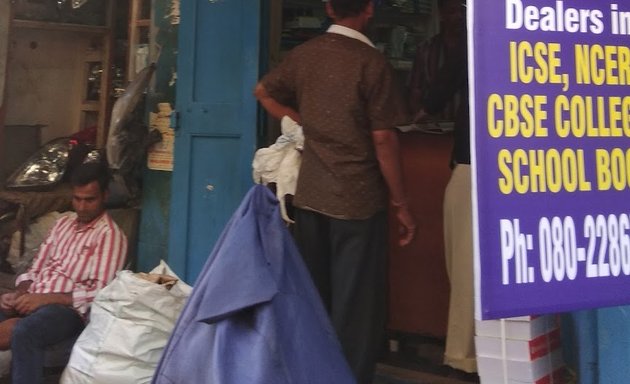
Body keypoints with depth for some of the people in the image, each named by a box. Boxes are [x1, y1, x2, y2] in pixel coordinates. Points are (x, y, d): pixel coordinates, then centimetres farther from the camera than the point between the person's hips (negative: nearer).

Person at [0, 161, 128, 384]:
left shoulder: (110, 235, -4)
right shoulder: (63, 224, 19)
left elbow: (100, 294, -12)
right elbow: (36, 269, 19)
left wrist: (46, 299, -17)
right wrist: (18, 294, -3)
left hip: (68, 308, -6)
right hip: (31, 300, 6)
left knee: (23, 333, -35)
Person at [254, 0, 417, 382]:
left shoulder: (304, 54, 6)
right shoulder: (372, 62, -11)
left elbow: (264, 91, 22)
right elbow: (383, 140, -12)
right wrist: (401, 204, -6)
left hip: (309, 194, 6)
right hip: (358, 198, -5)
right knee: (355, 302, 3)